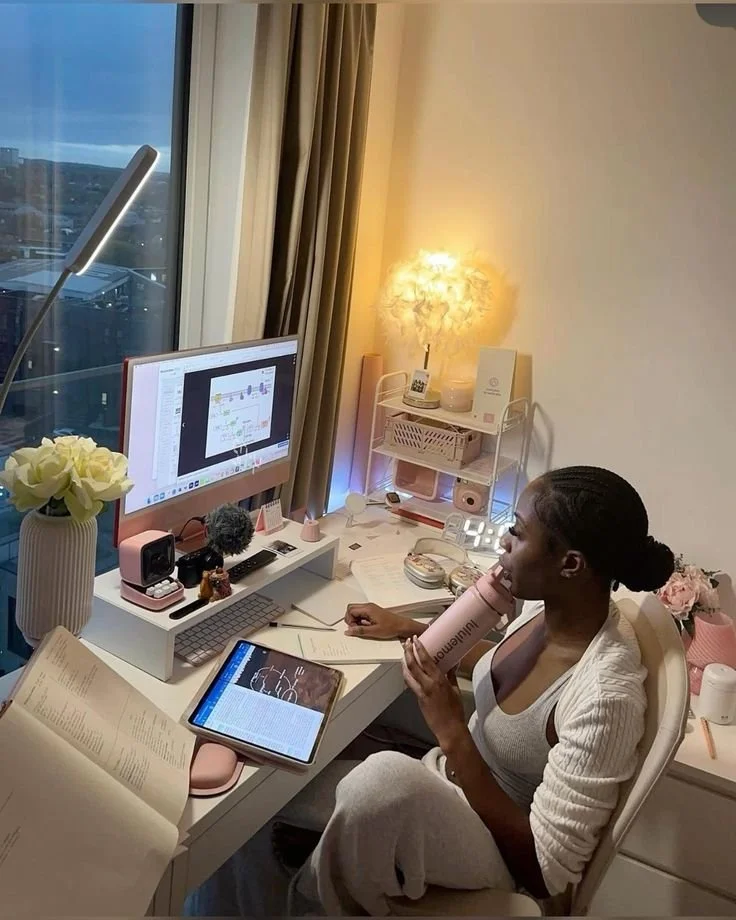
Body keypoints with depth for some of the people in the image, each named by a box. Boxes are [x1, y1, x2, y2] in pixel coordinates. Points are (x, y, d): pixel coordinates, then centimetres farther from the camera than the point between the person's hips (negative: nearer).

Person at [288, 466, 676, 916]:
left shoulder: (604, 698, -35)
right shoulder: (552, 607, -12)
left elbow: (547, 872, -27)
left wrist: (452, 731, -30)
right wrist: (410, 629, 10)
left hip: (504, 849, -7)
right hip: (457, 782, 7)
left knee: (384, 777, -32)